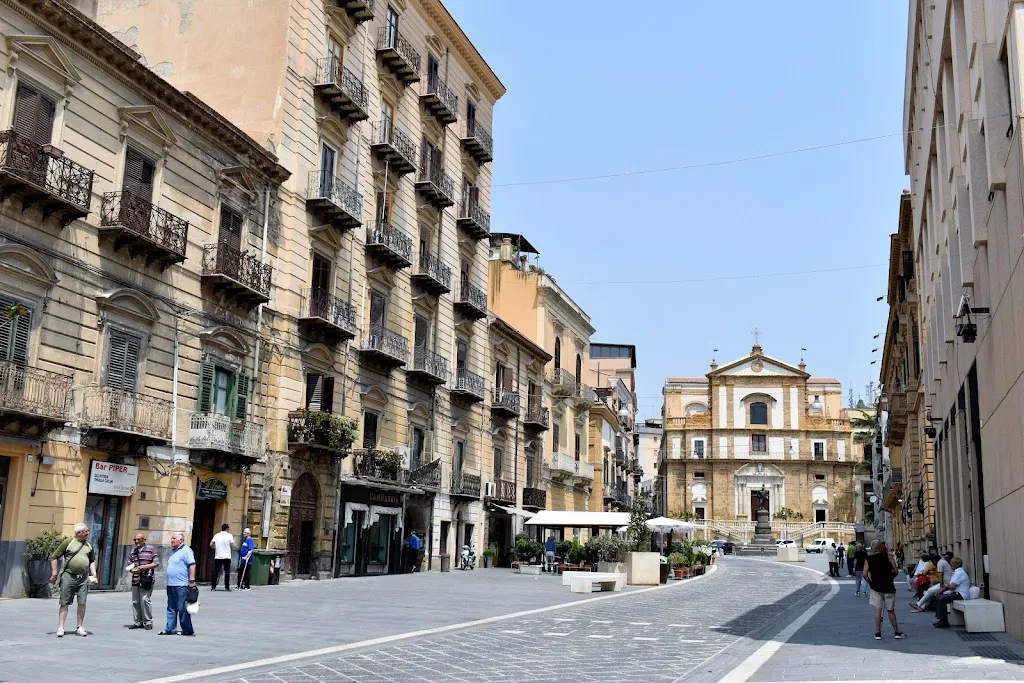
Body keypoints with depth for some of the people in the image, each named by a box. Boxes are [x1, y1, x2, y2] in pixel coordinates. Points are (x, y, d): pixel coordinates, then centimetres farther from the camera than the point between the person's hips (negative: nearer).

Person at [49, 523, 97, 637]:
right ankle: (60, 628, 2)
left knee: (82, 603, 2)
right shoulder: (68, 542, -2)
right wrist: (54, 573, -3)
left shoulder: (89, 545, 13)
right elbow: (54, 557, 1)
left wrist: (94, 574, 8)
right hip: (69, 575, -4)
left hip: (83, 577, 4)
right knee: (64, 603, -1)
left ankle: (80, 628, 10)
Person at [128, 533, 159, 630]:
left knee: (145, 600, -8)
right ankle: (137, 622, 14)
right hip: (135, 579, 5)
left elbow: (156, 563, -2)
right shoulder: (133, 551, 17)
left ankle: (148, 622, -1)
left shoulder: (151, 549, 2)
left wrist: (145, 567, -14)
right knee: (135, 601, 6)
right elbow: (129, 564, 17)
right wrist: (132, 569, -6)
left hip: (146, 579, -5)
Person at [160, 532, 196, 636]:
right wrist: (169, 581, 22)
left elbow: (192, 565, -17)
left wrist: (192, 580, -21)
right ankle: (170, 629, 15)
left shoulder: (186, 550, -10)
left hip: (181, 585, -9)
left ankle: (188, 630, 2)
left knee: (182, 608, -5)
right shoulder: (173, 551, 18)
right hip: (171, 585, 9)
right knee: (171, 609, 11)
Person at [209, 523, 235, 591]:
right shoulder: (229, 535, -4)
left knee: (216, 572, 7)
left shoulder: (216, 535, 4)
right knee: (227, 572, 1)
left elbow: (211, 544, 1)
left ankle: (213, 587, 7)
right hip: (227, 557, -3)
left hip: (218, 557, 3)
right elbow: (233, 546, -4)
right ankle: (227, 587, -1)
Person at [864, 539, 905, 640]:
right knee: (891, 610, 11)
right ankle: (897, 632, 18)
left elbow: (865, 574, -9)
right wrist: (890, 576, 11)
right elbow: (895, 571, -7)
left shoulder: (868, 559, 0)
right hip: (888, 587, -1)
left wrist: (870, 583, 6)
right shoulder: (888, 556, -4)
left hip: (875, 587, 1)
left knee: (878, 610, 3)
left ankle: (877, 633, 2)